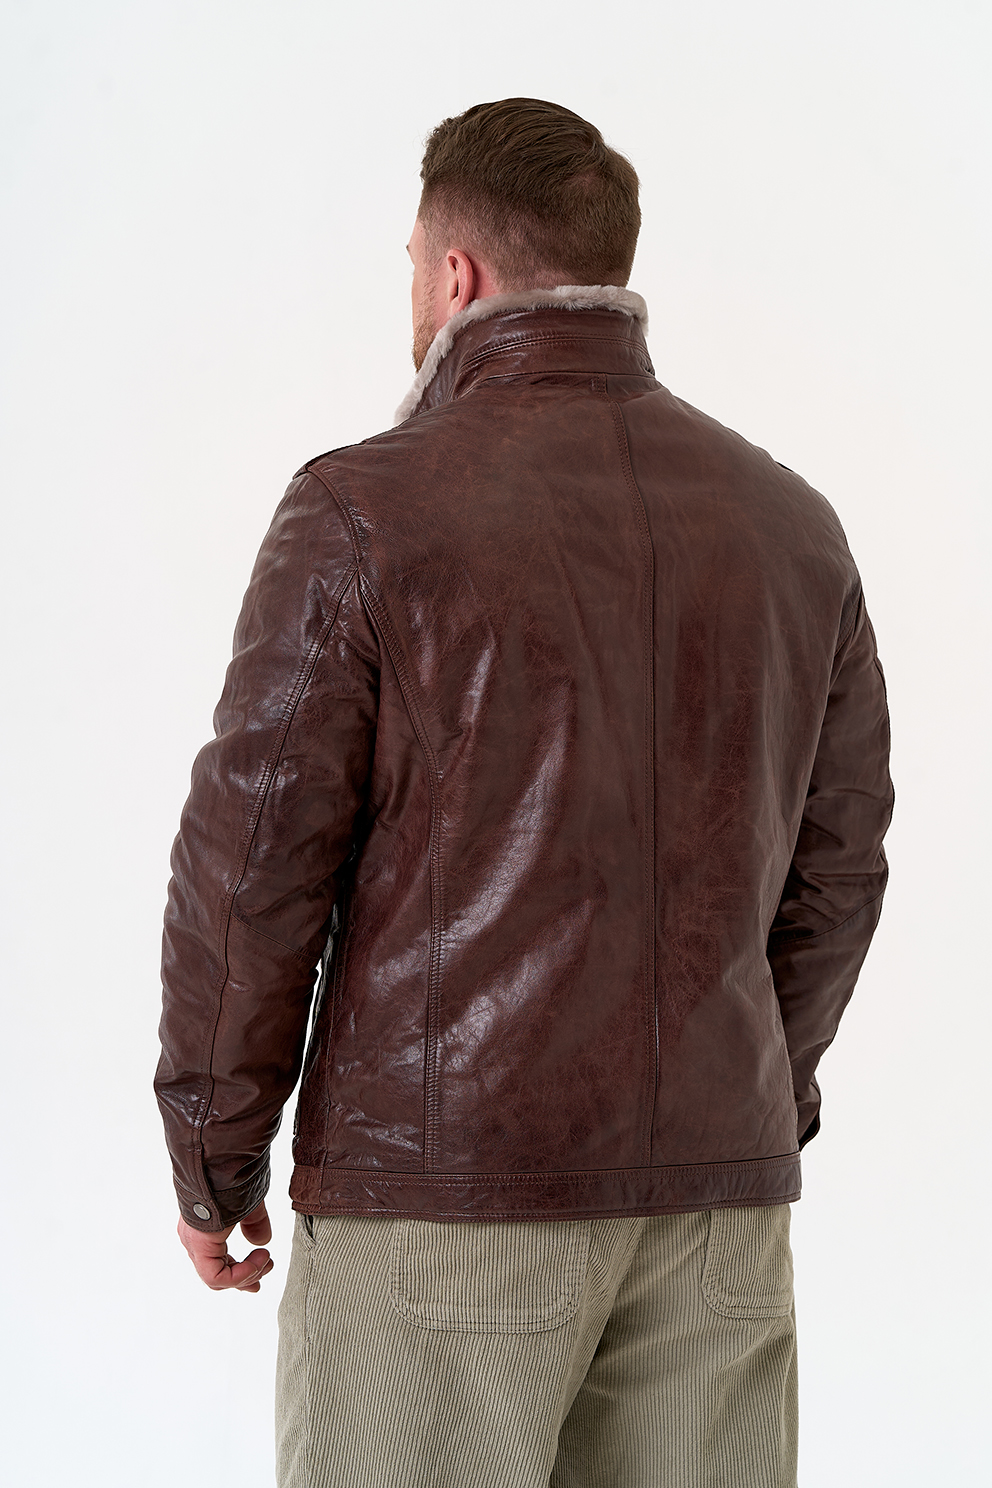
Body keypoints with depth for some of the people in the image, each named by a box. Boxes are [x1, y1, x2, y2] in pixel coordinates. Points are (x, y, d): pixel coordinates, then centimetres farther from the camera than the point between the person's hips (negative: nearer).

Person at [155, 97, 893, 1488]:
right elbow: (836, 865, 13)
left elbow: (254, 863, -9)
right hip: (715, 1200, 5)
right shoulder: (792, 524, 7)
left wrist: (214, 1158, 2)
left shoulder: (366, 513, -9)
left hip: (442, 1186, -4)